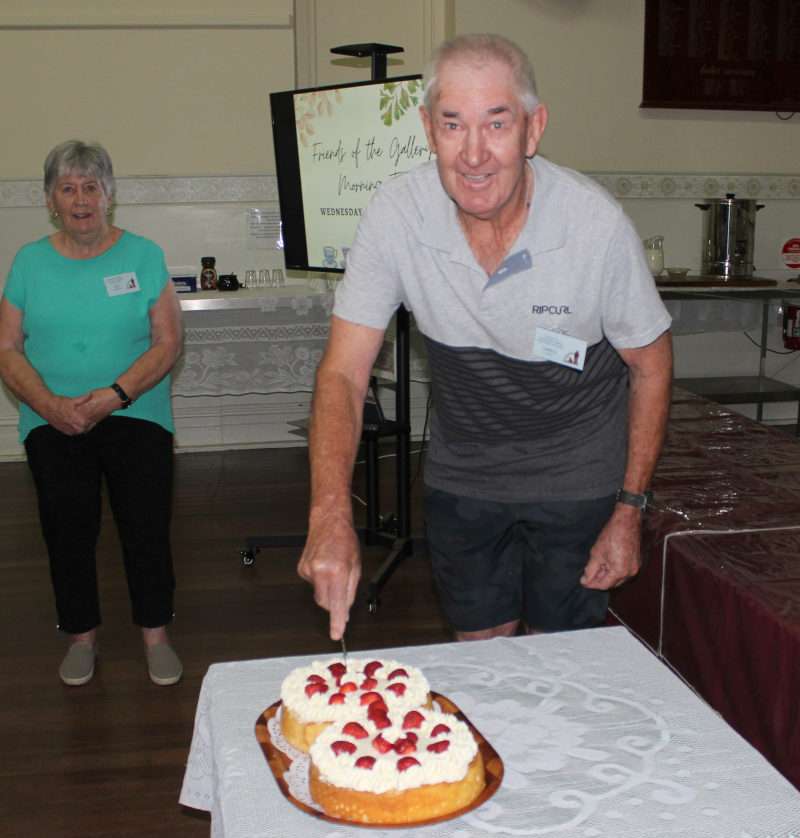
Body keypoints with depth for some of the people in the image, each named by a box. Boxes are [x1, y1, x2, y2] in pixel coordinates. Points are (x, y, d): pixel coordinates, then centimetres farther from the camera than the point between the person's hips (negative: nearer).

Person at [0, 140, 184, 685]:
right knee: (67, 528, -3)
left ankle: (156, 634, 9)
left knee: (146, 525, -8)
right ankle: (83, 635, 17)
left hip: (135, 414, -1)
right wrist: (49, 405, -12)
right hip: (53, 421, 2)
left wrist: (115, 395, -15)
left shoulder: (143, 256, 4)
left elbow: (168, 343, -2)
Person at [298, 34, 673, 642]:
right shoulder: (395, 215, -20)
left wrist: (630, 509, -9)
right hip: (461, 474, 2)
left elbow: (650, 366, -9)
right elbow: (343, 374, -19)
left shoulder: (598, 224, -24)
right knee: (481, 656, 17)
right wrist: (331, 516, -33)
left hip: (576, 478, -1)